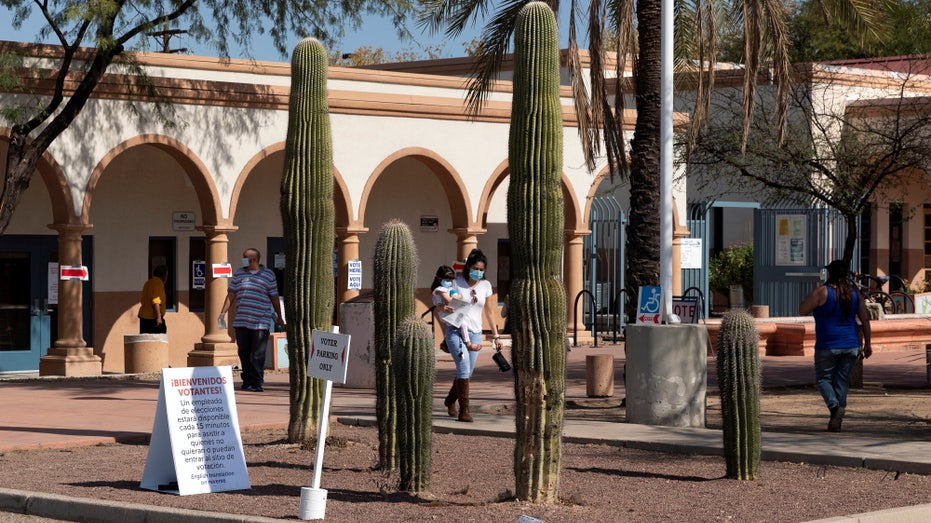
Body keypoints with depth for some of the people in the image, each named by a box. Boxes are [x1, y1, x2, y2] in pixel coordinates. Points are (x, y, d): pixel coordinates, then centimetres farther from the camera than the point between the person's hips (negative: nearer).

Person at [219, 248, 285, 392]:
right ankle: (247, 381, 16)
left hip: (260, 322, -4)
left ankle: (257, 383, -4)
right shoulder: (239, 274, 13)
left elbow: (274, 298, 9)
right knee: (244, 354, 7)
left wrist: (279, 317, 13)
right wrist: (223, 313, 5)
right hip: (241, 321, 4)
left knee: (258, 355, -7)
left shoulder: (268, 275, 4)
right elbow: (231, 295, 13)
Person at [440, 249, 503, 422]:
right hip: (456, 331, -4)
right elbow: (443, 304, -3)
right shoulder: (457, 283, -5)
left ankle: (450, 400, 35)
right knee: (464, 369, -19)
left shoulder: (485, 286, 7)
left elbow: (488, 312, 16)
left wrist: (496, 336, 15)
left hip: (475, 333, 5)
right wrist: (445, 309, -27)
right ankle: (464, 410, -17)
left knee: (467, 372, 9)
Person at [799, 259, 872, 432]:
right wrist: (867, 343, 13)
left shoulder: (822, 292, -10)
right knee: (842, 381, 10)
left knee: (823, 378, 8)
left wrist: (812, 297, 10)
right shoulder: (854, 293, 5)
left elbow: (802, 310, -7)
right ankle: (837, 422, 9)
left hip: (828, 346, -4)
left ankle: (835, 406, -19)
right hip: (850, 346, 4)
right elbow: (865, 319, 6)